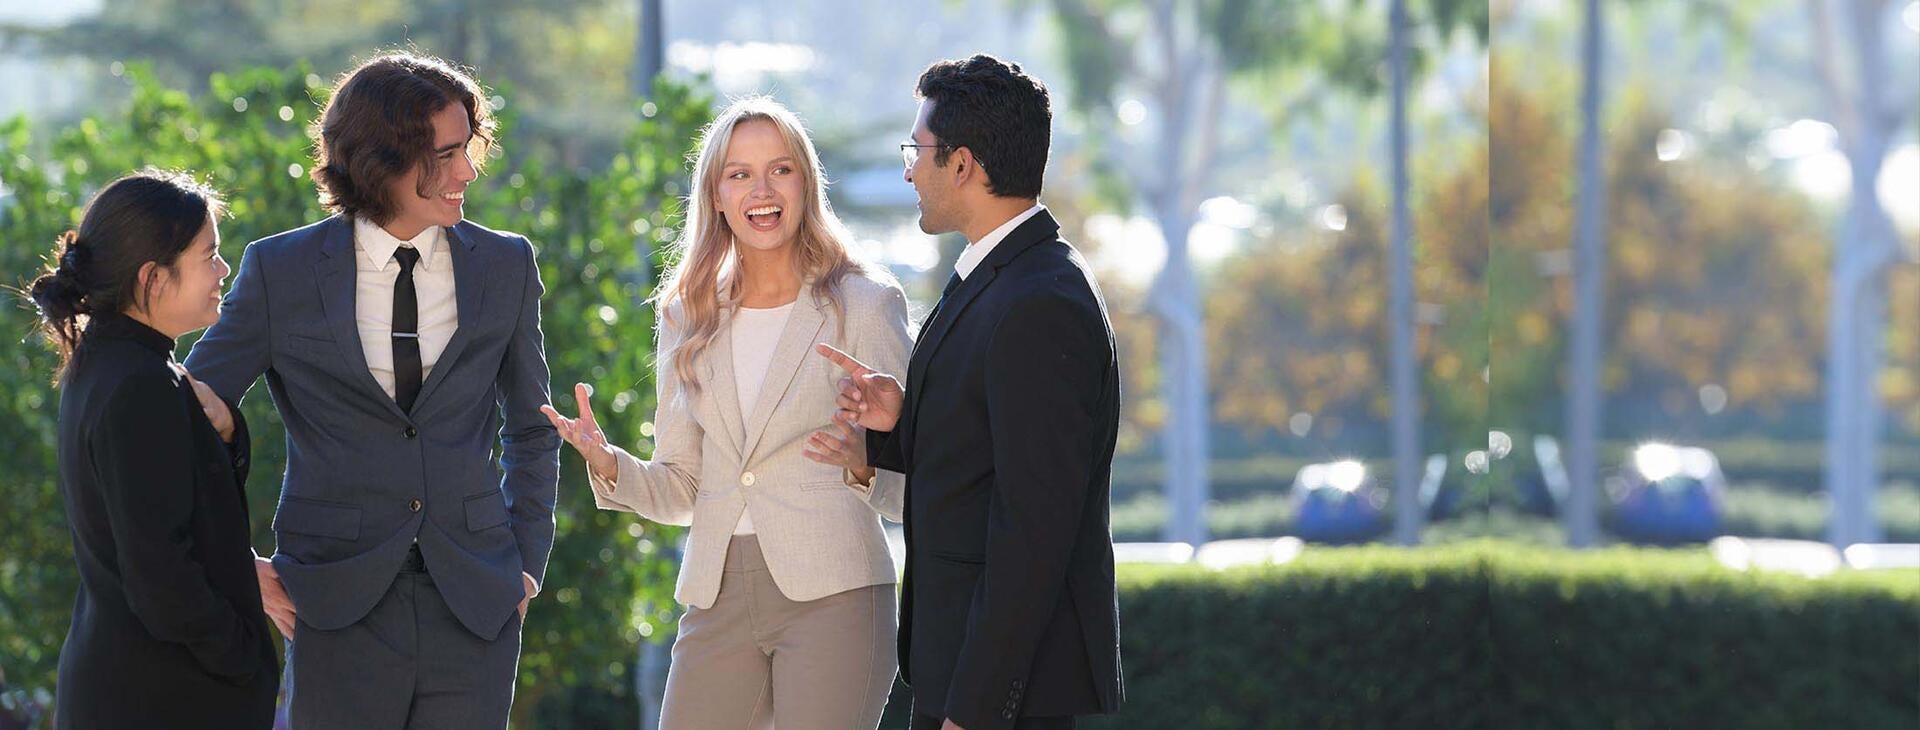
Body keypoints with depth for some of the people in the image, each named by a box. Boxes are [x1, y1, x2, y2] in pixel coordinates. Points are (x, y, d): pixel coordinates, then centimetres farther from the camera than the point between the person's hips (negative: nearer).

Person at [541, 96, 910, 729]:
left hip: (832, 592, -4)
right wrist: (609, 465, -3)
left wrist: (865, 466, -20)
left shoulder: (865, 303, 2)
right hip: (718, 597, 4)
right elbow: (681, 490, 16)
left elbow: (911, 488, 2)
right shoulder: (688, 317, 14)